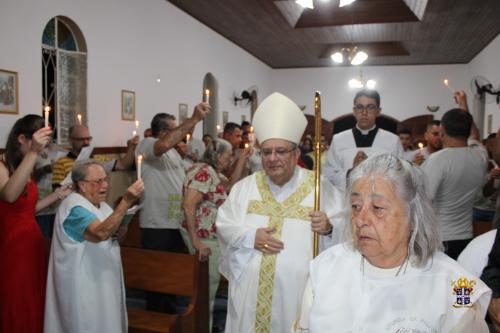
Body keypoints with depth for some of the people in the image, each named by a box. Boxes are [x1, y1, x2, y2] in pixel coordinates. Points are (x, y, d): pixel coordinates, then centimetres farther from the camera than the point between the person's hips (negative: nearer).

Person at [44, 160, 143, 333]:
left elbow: (109, 231, 21)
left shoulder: (100, 204, 9)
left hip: (102, 280, 9)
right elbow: (100, 233, -36)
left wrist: (118, 232, -4)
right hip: (83, 285, -9)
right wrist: (126, 201, -42)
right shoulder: (74, 207, -20)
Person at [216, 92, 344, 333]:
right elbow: (223, 226, 4)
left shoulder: (320, 187, -4)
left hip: (297, 291, -2)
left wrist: (329, 228, -25)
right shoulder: (244, 187, 5)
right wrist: (249, 237, -12)